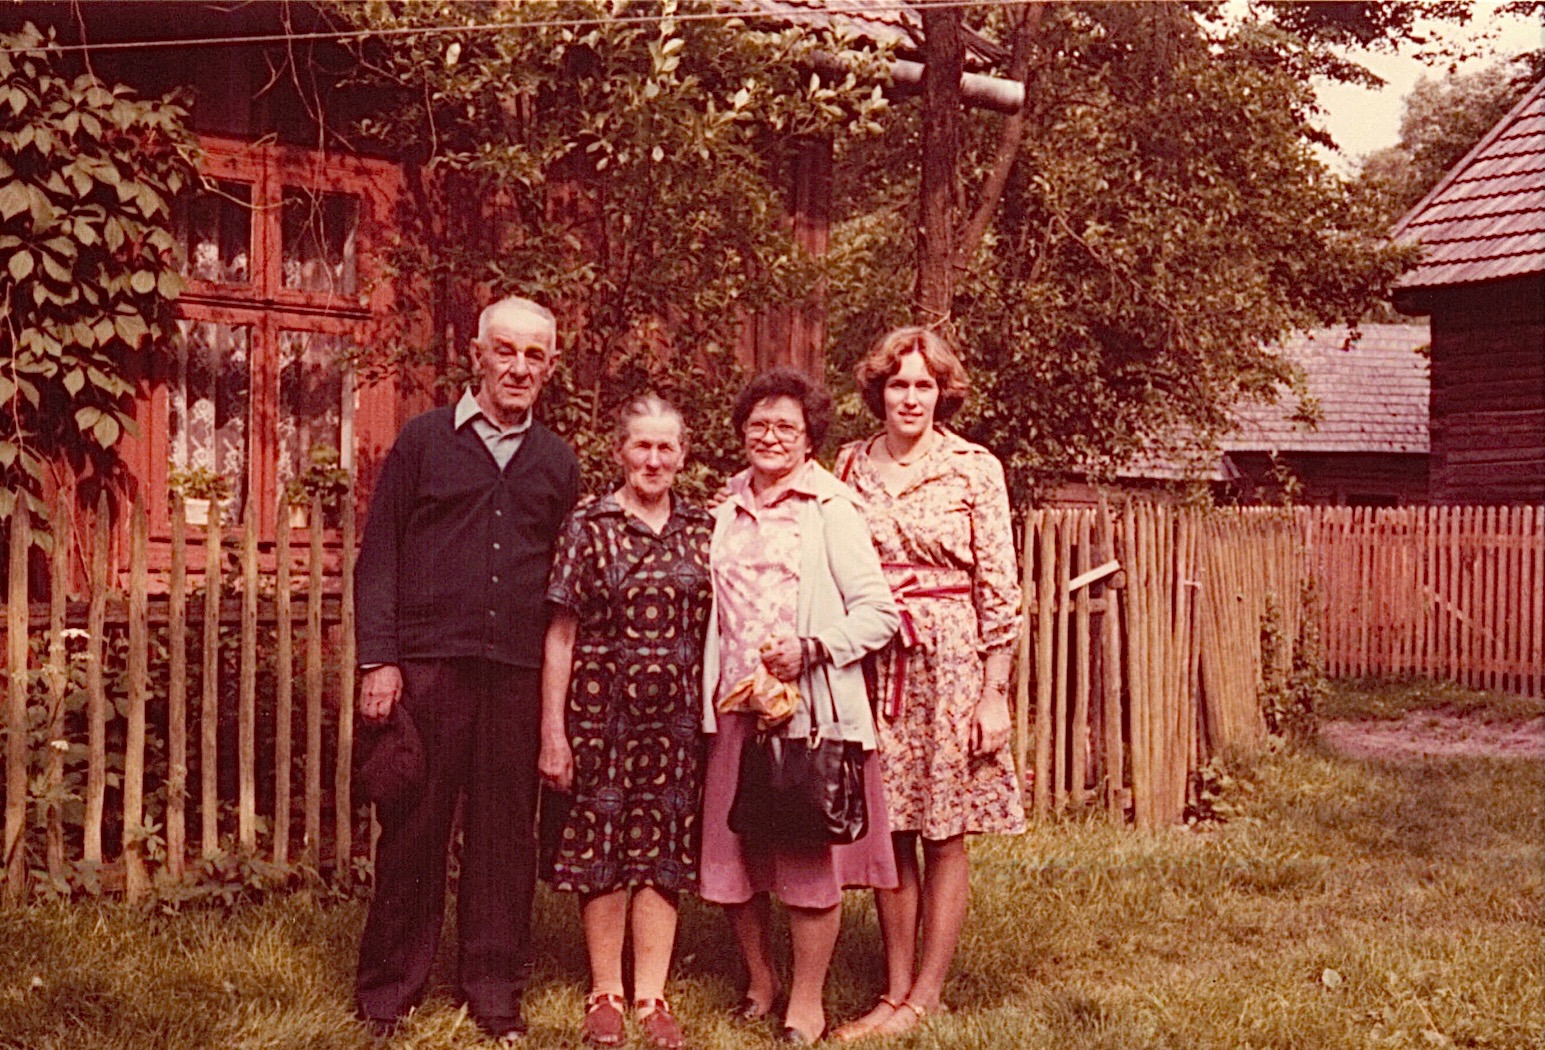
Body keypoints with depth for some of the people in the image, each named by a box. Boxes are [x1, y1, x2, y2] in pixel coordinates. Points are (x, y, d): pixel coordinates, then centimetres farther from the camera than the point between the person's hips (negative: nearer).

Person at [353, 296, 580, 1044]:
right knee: (413, 827, 3)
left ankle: (495, 989, 20)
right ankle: (387, 989, 17)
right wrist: (378, 660, -6)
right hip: (427, 665, -2)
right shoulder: (424, 439, 6)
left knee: (506, 833, 7)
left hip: (518, 674, 2)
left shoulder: (557, 463, 14)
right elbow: (378, 554, 3)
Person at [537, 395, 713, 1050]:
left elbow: (715, 630, 10)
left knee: (664, 851, 6)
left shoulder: (702, 531, 8)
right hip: (601, 709, -2)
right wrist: (552, 731, -6)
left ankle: (651, 997, 17)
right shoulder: (588, 526, 0)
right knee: (601, 849, 4)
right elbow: (561, 636, -2)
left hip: (677, 716, 2)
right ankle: (604, 995, 18)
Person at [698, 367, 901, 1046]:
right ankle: (759, 981, 29)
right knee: (730, 855, 9)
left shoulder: (830, 508, -2)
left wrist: (809, 648, -20)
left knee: (809, 858, 1)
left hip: (810, 704, -5)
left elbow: (878, 612, -7)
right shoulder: (725, 510, 13)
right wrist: (716, 688, 9)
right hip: (735, 706, 5)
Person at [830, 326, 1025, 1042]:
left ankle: (925, 997, 14)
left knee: (944, 836, 3)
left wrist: (994, 694, -7)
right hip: (871, 661, 3)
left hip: (950, 660, -3)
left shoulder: (975, 469, -2)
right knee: (889, 833, 8)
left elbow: (999, 588, -3)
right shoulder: (851, 465, 7)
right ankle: (895, 991, 19)